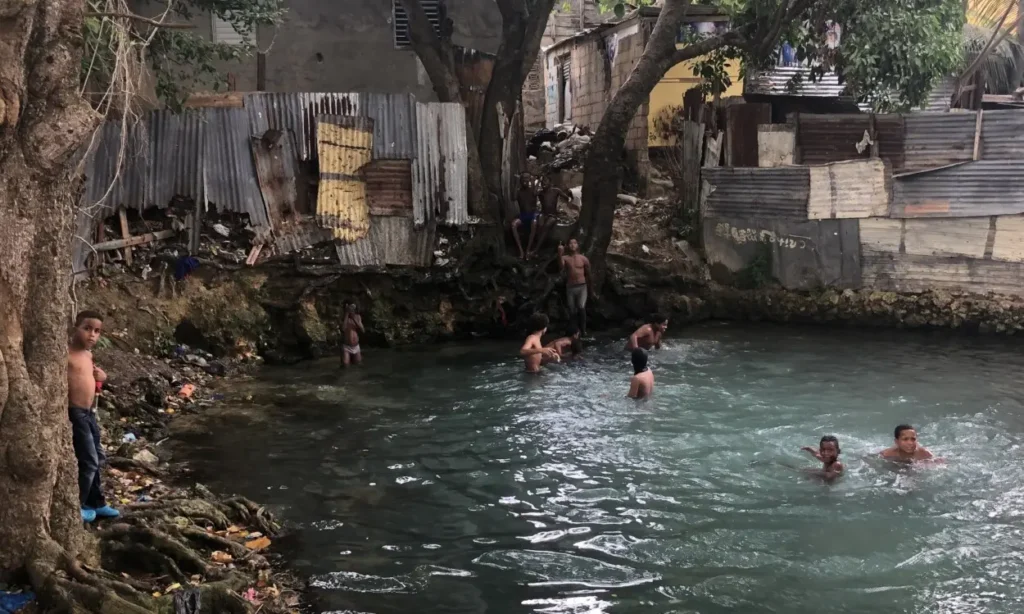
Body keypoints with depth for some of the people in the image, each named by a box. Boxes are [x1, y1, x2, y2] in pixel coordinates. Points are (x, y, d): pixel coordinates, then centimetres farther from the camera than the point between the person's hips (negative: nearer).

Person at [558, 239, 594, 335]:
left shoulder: (583, 258, 3)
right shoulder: (565, 258, 1)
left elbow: (588, 275, 11)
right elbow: (561, 268, -22)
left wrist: (592, 291, 15)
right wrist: (560, 254, -36)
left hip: (582, 287, -1)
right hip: (570, 288, 1)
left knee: (581, 307, -21)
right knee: (572, 312, 7)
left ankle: (583, 330, -8)